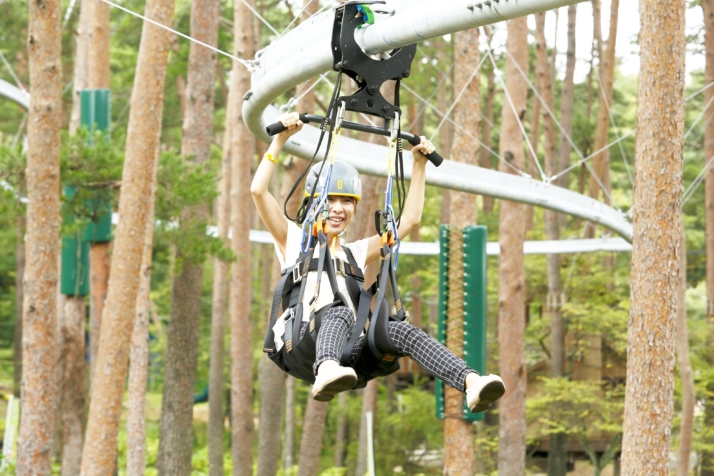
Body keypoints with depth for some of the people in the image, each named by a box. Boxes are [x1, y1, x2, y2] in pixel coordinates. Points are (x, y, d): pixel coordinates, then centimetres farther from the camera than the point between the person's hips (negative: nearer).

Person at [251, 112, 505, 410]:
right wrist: (280, 139, 0)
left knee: (400, 332, -28)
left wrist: (419, 164, 25)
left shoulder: (356, 253, 29)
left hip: (346, 351, 4)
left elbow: (410, 219, 28)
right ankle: (326, 372, -71)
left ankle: (472, 383, -52)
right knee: (340, 313, -38)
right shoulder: (294, 240, 17)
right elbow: (258, 191, 4)